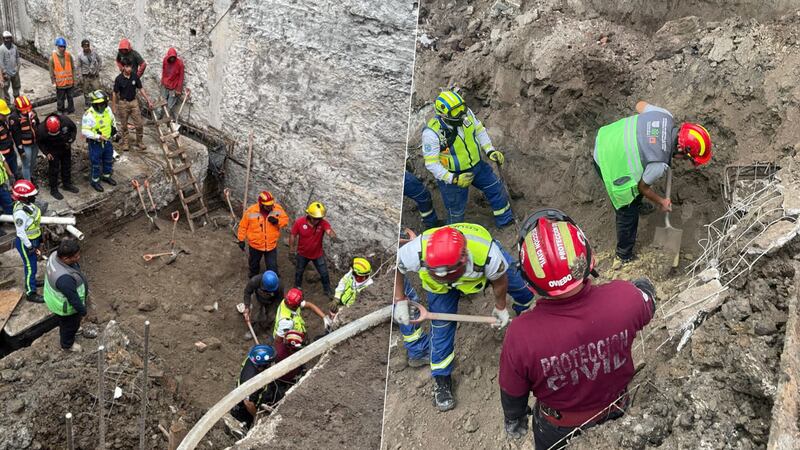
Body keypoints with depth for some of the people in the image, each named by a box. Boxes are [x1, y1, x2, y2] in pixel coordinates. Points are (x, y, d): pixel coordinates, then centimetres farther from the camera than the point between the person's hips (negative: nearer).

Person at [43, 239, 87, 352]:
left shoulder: (56, 255, -21)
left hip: (57, 295, 7)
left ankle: (64, 331, 67)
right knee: (70, 324, 24)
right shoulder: (64, 278, -46)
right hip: (66, 304, -7)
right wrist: (82, 311, -13)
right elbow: (73, 298, -30)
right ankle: (67, 344, 53)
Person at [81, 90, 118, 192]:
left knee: (109, 160, 22)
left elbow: (113, 120, 15)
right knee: (96, 164, 8)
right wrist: (98, 136, -32)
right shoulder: (89, 115, -26)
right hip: (95, 143, -6)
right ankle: (95, 181, 27)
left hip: (107, 141, 6)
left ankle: (106, 176, 45)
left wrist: (114, 129, 9)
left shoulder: (107, 109, -6)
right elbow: (85, 131, -26)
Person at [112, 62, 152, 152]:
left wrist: (148, 101, 0)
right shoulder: (119, 79, -13)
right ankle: (125, 143, 24)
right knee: (124, 125, 9)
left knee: (139, 124, 1)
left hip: (134, 102, 2)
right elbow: (115, 93, -6)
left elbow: (141, 89, 4)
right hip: (123, 103, -2)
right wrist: (114, 108, -5)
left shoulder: (135, 76, -4)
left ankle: (139, 142, 20)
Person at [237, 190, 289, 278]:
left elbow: (286, 220, -4)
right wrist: (241, 240, -5)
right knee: (254, 263, 26)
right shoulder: (250, 211, -20)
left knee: (272, 267, 8)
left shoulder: (278, 208, -15)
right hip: (255, 245, 0)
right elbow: (243, 226, -8)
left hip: (271, 245, 0)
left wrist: (278, 221, -25)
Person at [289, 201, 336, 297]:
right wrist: (291, 250, -3)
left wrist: (332, 235, -71)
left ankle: (327, 291, 35)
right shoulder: (299, 222, -26)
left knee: (324, 274, 11)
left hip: (318, 254, 0)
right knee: (299, 272, 24)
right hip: (303, 254, 1)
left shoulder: (323, 223, -27)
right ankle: (297, 287, 52)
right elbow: (293, 236, -12)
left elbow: (330, 232, -46)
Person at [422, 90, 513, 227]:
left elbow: (479, 130, 4)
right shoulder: (432, 133, -33)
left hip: (477, 165, 6)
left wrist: (490, 150, -5)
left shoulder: (466, 113, -17)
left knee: (496, 190, 19)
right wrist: (454, 179, -32)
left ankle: (506, 221, 43)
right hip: (452, 175, -6)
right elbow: (431, 163, -27)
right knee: (456, 211, 12)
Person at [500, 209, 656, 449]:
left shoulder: (521, 335, -40)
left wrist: (514, 421, 4)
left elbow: (512, 393, -19)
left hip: (558, 426, -2)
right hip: (616, 410, 2)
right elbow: (647, 304, -7)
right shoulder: (625, 298, -35)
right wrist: (645, 288, 17)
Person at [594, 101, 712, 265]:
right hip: (609, 165, -8)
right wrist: (661, 202, 9)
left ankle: (636, 204, 64)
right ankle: (623, 257, 27)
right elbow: (643, 187, -10)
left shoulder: (665, 116, -15)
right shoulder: (660, 164, -30)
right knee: (628, 213, 10)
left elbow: (640, 105, 6)